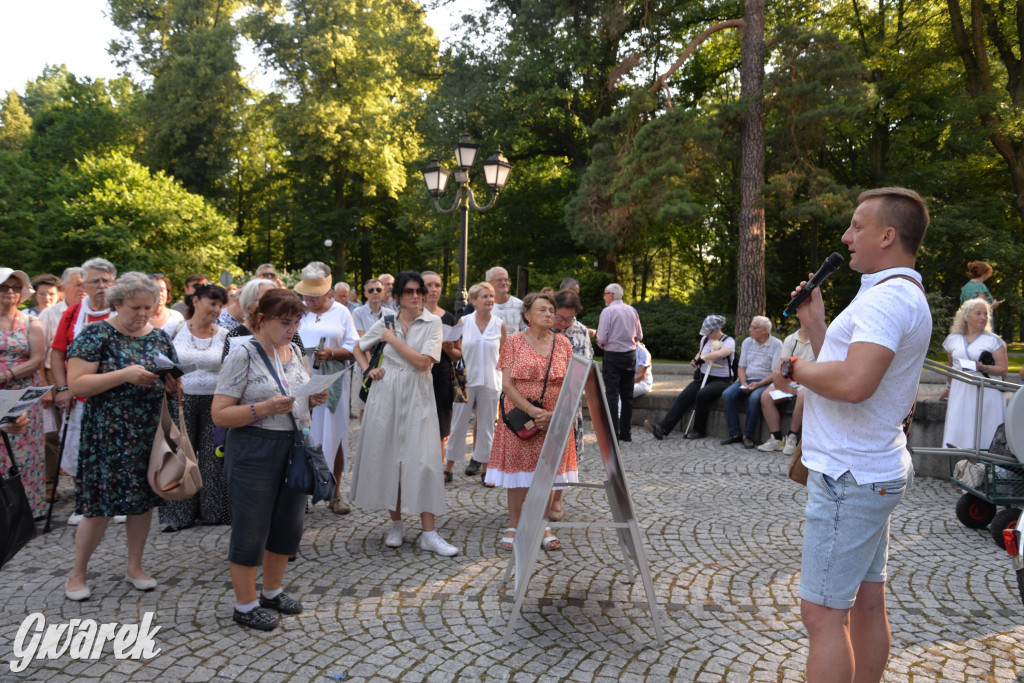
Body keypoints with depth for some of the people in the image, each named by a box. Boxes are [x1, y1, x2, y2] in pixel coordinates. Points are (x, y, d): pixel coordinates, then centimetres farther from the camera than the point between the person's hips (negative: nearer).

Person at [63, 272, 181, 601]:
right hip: (107, 437, -5)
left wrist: (172, 384, -8)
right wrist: (125, 375, -23)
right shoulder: (96, 334, -7)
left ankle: (135, 567, 27)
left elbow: (173, 383, 16)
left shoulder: (159, 337, 8)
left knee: (144, 501, 11)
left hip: (150, 435, 5)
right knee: (99, 507, 0)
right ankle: (77, 574, 20)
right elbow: (76, 384, -15)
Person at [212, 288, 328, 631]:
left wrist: (315, 400, -2)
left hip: (295, 448, 7)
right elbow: (220, 414, -14)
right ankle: (245, 605, 21)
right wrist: (264, 408, -27)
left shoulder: (295, 352, 9)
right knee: (251, 530, 4)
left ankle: (272, 591, 36)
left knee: (288, 525, 16)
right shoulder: (243, 355, -12)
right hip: (255, 451, -7)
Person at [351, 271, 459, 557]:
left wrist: (394, 339, -8)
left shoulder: (433, 323, -1)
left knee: (422, 460, -7)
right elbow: (358, 349, 22)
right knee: (388, 457, 6)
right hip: (386, 395, 3)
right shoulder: (385, 323, 7)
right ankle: (396, 524, 21)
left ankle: (429, 533, -3)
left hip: (417, 397, -2)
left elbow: (423, 362, -13)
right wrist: (368, 369, 5)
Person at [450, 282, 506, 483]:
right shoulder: (463, 322, -1)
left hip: (490, 381, 1)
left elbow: (504, 352, 11)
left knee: (486, 426, 7)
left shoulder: (499, 324, 1)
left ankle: (485, 468, 18)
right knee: (459, 424, 4)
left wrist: (498, 365, -1)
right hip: (466, 379, 0)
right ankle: (449, 467, 15)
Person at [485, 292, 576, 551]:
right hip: (520, 418, -2)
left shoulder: (563, 343, 6)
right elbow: (507, 383, -6)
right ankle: (513, 527, 15)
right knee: (518, 470, 3)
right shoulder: (515, 342, -1)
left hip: (555, 420, 2)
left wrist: (554, 413, -12)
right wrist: (531, 410, -18)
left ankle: (544, 526, 20)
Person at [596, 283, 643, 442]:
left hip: (613, 356, -6)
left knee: (612, 395, -4)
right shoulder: (632, 311, 5)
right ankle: (626, 433, 17)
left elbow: (601, 338, -13)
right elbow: (639, 336, 11)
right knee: (627, 395, 11)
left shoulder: (608, 311, -12)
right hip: (631, 355, 6)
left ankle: (613, 434, -6)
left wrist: (602, 344, 8)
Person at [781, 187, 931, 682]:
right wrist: (815, 325, 11)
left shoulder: (887, 297, -18)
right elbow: (841, 370, 18)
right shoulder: (904, 297, 17)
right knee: (866, 604, 18)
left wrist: (794, 368, -16)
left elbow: (853, 382, -33)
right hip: (872, 472, 11)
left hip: (849, 479, -11)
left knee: (822, 613, -4)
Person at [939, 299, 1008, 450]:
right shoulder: (953, 339, 10)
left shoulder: (994, 341, 1)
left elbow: (1002, 369, -3)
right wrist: (949, 387, 29)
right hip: (960, 394, 3)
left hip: (986, 393, -3)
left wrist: (983, 367, -20)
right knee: (958, 436, -1)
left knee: (983, 437, -6)